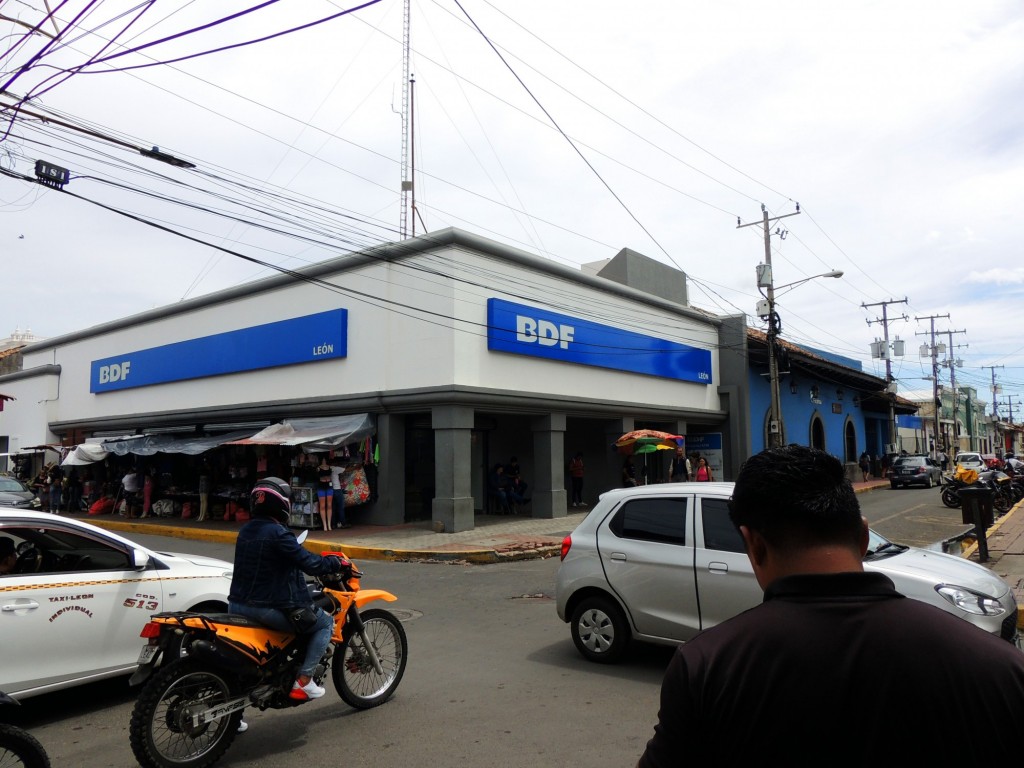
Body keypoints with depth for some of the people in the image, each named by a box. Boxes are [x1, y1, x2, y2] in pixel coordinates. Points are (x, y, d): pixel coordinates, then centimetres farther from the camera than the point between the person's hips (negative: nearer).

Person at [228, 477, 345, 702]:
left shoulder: (245, 531, 9)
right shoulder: (277, 533, -18)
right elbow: (308, 563, -21)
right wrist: (336, 563, -4)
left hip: (238, 605, 9)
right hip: (269, 608, -8)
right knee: (325, 623, 6)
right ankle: (303, 681, 0)